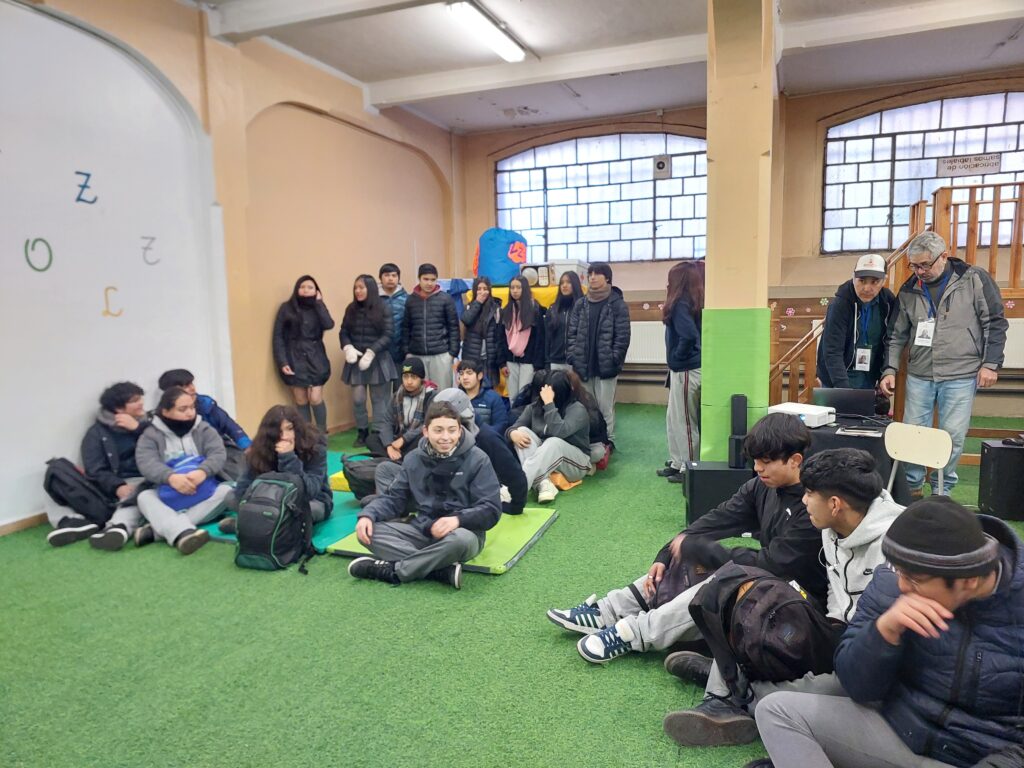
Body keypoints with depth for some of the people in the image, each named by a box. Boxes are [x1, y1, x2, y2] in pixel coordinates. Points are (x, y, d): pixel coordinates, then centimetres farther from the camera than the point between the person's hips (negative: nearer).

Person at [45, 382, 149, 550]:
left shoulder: (144, 423, 15)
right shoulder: (97, 432, 9)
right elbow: (96, 471, -4)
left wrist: (138, 428, -9)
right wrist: (117, 487, -23)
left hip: (140, 481, -2)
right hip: (108, 487, 2)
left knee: (137, 492, -37)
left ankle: (119, 527, -64)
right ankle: (76, 523, -41)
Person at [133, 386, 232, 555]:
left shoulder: (204, 429, 5)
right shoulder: (151, 435, 1)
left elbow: (218, 454, -11)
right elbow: (147, 463, -17)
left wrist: (202, 472, -35)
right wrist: (171, 477, -39)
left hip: (203, 493, 1)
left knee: (225, 491, -27)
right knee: (144, 497, -28)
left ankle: (156, 530, -38)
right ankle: (183, 533, -57)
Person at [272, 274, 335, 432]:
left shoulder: (317, 308, 7)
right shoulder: (287, 308, 1)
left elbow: (329, 324, -13)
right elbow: (278, 336, -2)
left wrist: (319, 302, -7)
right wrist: (282, 362, -10)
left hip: (315, 358, 1)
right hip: (295, 358, -1)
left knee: (315, 399, -6)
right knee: (301, 401, 3)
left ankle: (322, 434, 10)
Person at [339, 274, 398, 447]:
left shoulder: (383, 310, -5)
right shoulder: (351, 309, 5)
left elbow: (387, 336, -9)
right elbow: (343, 332, 6)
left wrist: (371, 352, -18)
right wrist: (348, 348, -14)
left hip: (378, 360, -3)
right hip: (356, 360, 3)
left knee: (379, 399, 4)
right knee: (358, 398, 2)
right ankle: (362, 431, 20)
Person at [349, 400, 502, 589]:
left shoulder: (477, 460, -8)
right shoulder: (414, 459, 6)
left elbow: (491, 509, -12)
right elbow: (394, 497, 9)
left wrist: (458, 519, -31)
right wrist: (368, 514, -12)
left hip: (460, 531, -4)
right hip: (422, 530, 4)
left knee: (462, 539, -40)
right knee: (367, 531, -17)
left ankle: (393, 570, -20)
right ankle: (444, 570, -29)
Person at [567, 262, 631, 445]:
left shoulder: (617, 304, -3)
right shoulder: (581, 304, 10)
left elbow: (622, 336, -7)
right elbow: (572, 333, 10)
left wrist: (614, 360, -14)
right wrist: (572, 358, 0)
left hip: (606, 367, -4)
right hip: (583, 366, 4)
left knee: (605, 407, 0)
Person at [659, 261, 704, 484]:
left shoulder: (681, 304, -16)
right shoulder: (693, 303, 10)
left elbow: (689, 336, -29)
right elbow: (694, 334, 12)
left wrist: (677, 357, -13)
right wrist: (677, 359, 10)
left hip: (686, 370, -9)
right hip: (686, 369, 9)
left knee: (684, 421, 2)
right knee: (673, 419, 18)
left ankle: (690, 468, 13)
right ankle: (677, 463, 28)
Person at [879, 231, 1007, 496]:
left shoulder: (975, 280, -3)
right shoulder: (908, 290, 6)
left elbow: (995, 323, 0)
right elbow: (897, 335, 11)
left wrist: (990, 364, -4)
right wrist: (890, 370, 3)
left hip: (961, 377, -3)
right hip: (919, 376, 3)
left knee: (953, 435, 2)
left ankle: (942, 490, 19)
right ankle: (912, 486, 22)